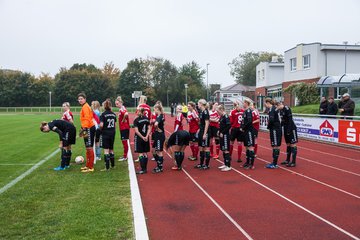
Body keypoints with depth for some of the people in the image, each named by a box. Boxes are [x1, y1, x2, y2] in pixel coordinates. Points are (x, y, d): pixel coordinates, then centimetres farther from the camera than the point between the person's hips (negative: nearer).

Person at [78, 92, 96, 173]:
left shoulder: (85, 107, -13)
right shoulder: (84, 107, 17)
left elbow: (87, 118, -22)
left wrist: (84, 128, -27)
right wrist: (83, 128, 24)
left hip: (89, 129, -10)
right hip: (88, 128, 10)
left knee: (89, 148, -7)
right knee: (88, 148, 16)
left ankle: (90, 167, -3)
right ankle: (88, 165, 26)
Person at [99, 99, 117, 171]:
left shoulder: (103, 114, -12)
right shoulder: (114, 114, 6)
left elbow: (101, 125, -20)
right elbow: (115, 125, 9)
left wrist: (100, 129, -1)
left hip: (105, 133, -6)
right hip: (112, 133, 6)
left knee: (106, 150, -3)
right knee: (111, 149, 17)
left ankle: (107, 167, -3)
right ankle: (113, 165, 25)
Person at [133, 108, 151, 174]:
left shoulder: (136, 120, -11)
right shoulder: (147, 119, 4)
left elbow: (136, 131, -17)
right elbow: (149, 129, -1)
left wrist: (142, 137, -15)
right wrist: (146, 136, -8)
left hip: (139, 138, -5)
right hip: (145, 138, 5)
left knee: (140, 154, -1)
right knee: (145, 153, 10)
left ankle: (143, 169, -3)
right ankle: (145, 168, 14)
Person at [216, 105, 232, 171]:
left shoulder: (226, 116, -15)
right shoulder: (221, 117, 12)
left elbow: (229, 126, -22)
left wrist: (222, 132, -19)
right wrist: (219, 131, 6)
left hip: (225, 135, -9)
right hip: (222, 135, 9)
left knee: (226, 150, -6)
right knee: (223, 150, 15)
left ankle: (228, 166, -1)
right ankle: (225, 164, 25)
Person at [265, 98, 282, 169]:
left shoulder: (271, 109, -13)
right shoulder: (275, 108, 15)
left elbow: (271, 120, -22)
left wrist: (268, 126, -6)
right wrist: (269, 123, 7)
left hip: (275, 129, -10)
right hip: (278, 128, 10)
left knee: (275, 146, -6)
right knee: (277, 146, 12)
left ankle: (274, 164, -3)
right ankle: (274, 162, 19)